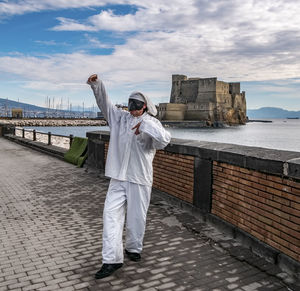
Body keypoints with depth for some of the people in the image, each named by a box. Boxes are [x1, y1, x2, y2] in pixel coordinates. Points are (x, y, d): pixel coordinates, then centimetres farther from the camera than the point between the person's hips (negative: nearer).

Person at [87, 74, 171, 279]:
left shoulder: (151, 123, -2)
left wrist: (145, 126, -29)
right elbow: (105, 102, 3)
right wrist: (97, 85, -13)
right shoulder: (120, 117, 9)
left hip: (140, 179, -3)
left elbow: (164, 140, -19)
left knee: (137, 217, 8)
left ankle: (134, 248, 33)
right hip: (118, 177, 3)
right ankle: (112, 259, 3)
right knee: (111, 214, -3)